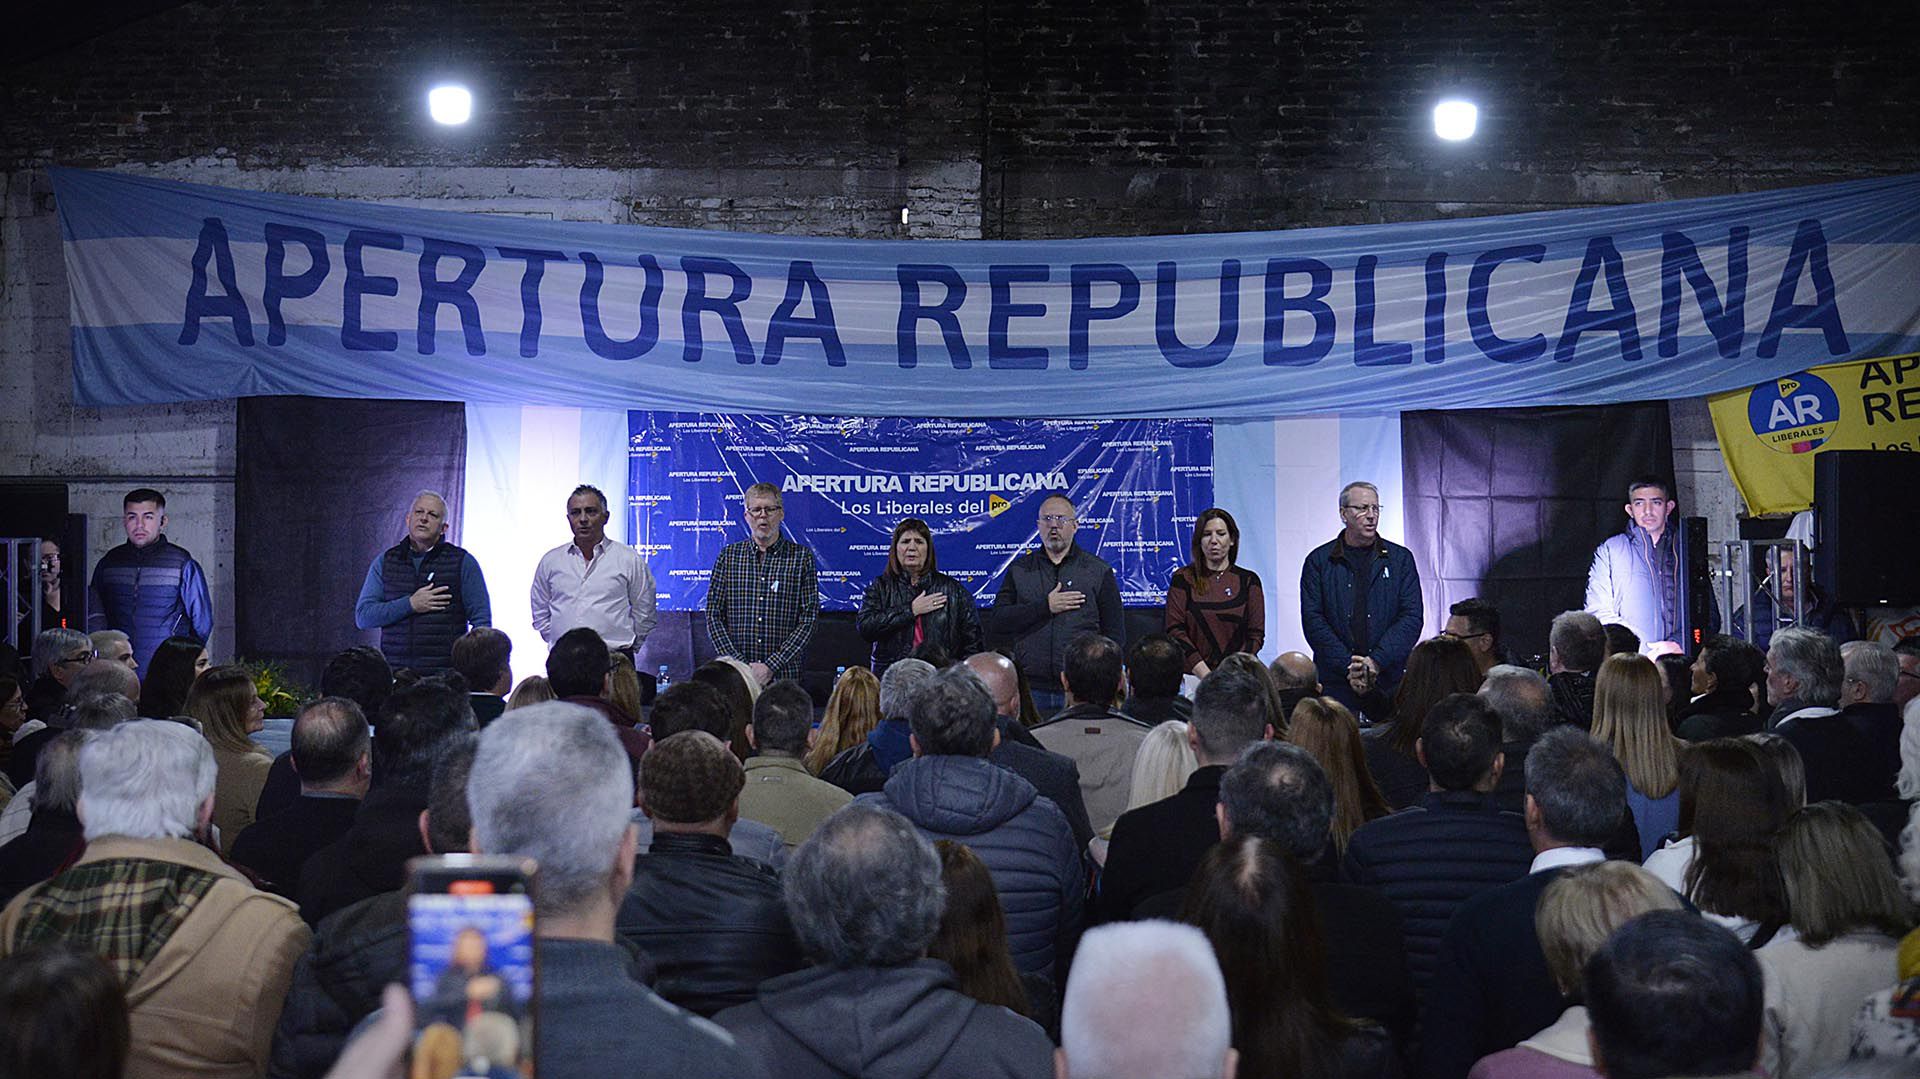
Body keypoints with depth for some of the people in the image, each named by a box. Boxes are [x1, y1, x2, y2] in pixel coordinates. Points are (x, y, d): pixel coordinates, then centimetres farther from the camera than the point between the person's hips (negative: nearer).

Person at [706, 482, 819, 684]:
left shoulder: (801, 557, 2)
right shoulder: (729, 555, 8)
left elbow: (808, 619, -3)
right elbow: (714, 615, 5)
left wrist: (771, 666, -11)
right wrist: (739, 664, -7)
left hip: (784, 675, -1)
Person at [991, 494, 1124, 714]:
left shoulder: (1099, 571, 9)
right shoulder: (1019, 570, 12)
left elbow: (1115, 634, 7)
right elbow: (999, 622, 1)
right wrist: (1045, 607, -9)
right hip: (1031, 688, 1)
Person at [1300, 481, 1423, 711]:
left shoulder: (1401, 558, 10)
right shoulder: (1319, 560, 8)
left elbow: (1412, 617, 3)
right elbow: (1312, 620, 1)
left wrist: (1376, 661, -10)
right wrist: (1348, 664, -11)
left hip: (1388, 680, 1)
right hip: (1335, 681, 0)